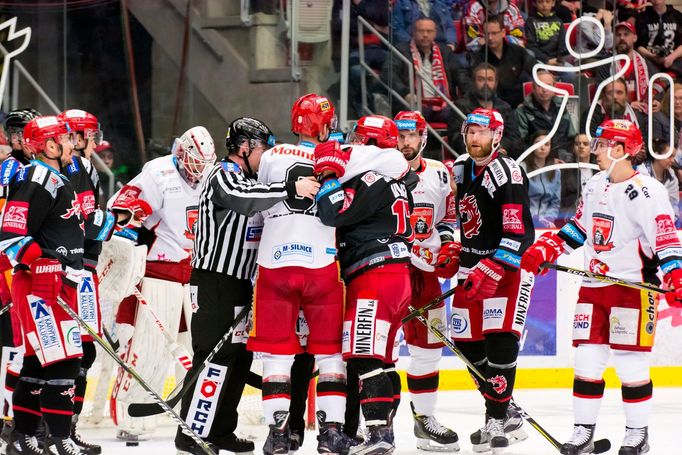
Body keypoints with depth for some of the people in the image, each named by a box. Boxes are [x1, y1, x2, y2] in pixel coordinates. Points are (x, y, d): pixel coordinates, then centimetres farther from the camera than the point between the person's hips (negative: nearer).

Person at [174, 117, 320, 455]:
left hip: (238, 284, 10)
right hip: (214, 283, -10)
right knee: (216, 357, -13)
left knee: (239, 357, 11)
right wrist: (291, 189, -40)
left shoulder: (247, 180, 19)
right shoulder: (223, 175, -12)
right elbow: (240, 198, -34)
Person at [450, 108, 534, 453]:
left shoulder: (507, 172, -15)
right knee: (468, 344, 5)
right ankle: (504, 415, 16)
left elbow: (519, 233, -22)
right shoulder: (460, 172, 10)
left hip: (507, 267, -8)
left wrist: (491, 270, -27)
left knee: (500, 341, -17)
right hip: (472, 269, 8)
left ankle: (496, 421, -13)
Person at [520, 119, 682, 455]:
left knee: (630, 362, -3)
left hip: (633, 286, -7)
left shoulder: (646, 191, -14)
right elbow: (579, 228, 24)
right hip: (594, 286, 7)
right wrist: (544, 250, 15)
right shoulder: (595, 186, 11)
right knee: (587, 360, 5)